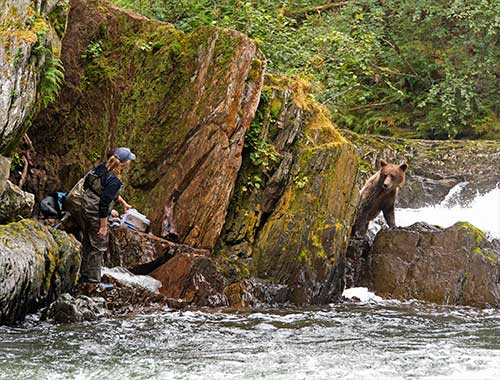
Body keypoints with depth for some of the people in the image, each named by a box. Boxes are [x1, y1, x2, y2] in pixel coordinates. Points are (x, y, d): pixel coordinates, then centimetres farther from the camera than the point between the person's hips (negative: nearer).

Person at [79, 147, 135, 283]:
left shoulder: (103, 167, -2)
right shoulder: (114, 180, -28)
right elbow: (104, 204, -25)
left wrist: (123, 203, 25)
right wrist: (103, 226, -16)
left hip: (86, 205, 9)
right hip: (96, 213, -9)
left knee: (87, 242, 23)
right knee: (98, 246, 7)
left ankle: (84, 275, 38)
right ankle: (93, 280, 16)